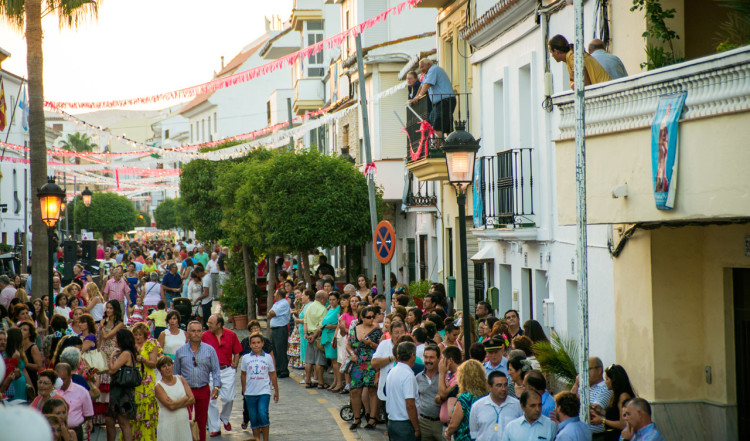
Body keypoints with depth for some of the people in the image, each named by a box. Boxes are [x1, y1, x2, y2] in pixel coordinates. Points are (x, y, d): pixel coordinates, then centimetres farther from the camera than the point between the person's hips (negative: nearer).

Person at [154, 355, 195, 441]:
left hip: (184, 423, 4)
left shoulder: (180, 379, 9)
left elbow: (192, 400, 2)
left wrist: (177, 404, -11)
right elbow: (170, 406, -16)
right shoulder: (159, 386, -5)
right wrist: (185, 399, -3)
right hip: (168, 425, -4)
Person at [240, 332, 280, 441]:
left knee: (263, 415, -16)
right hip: (250, 393, 2)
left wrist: (276, 391, 13)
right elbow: (243, 375, 12)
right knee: (254, 418, 5)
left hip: (264, 392, -2)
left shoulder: (268, 357, 2)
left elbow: (272, 375, 11)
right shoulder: (246, 358, 3)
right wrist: (244, 391, 13)